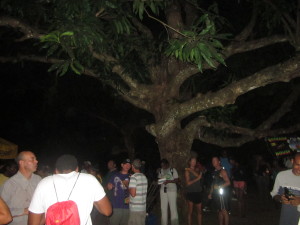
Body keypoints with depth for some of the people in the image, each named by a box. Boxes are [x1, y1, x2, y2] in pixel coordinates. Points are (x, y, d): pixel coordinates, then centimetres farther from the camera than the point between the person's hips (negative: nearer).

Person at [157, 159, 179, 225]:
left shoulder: (173, 170, -6)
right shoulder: (160, 170, 9)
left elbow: (176, 180, -7)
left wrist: (169, 181, -22)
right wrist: (159, 181, -6)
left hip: (172, 190, -4)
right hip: (163, 190, 4)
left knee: (173, 208, -3)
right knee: (163, 208, 6)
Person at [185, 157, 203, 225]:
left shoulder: (197, 169, 13)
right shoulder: (187, 171, -1)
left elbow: (198, 176, -8)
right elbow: (188, 183, -8)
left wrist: (191, 170, -12)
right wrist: (197, 179, -8)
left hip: (198, 192, 5)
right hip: (190, 192, -4)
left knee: (199, 211, 6)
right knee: (190, 212, -1)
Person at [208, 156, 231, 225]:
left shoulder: (222, 171, -11)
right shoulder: (214, 172, 13)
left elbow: (228, 182, -16)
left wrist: (219, 187, -22)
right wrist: (210, 193, 18)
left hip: (222, 194, -8)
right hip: (216, 194, 8)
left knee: (224, 211, -5)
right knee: (220, 211, 14)